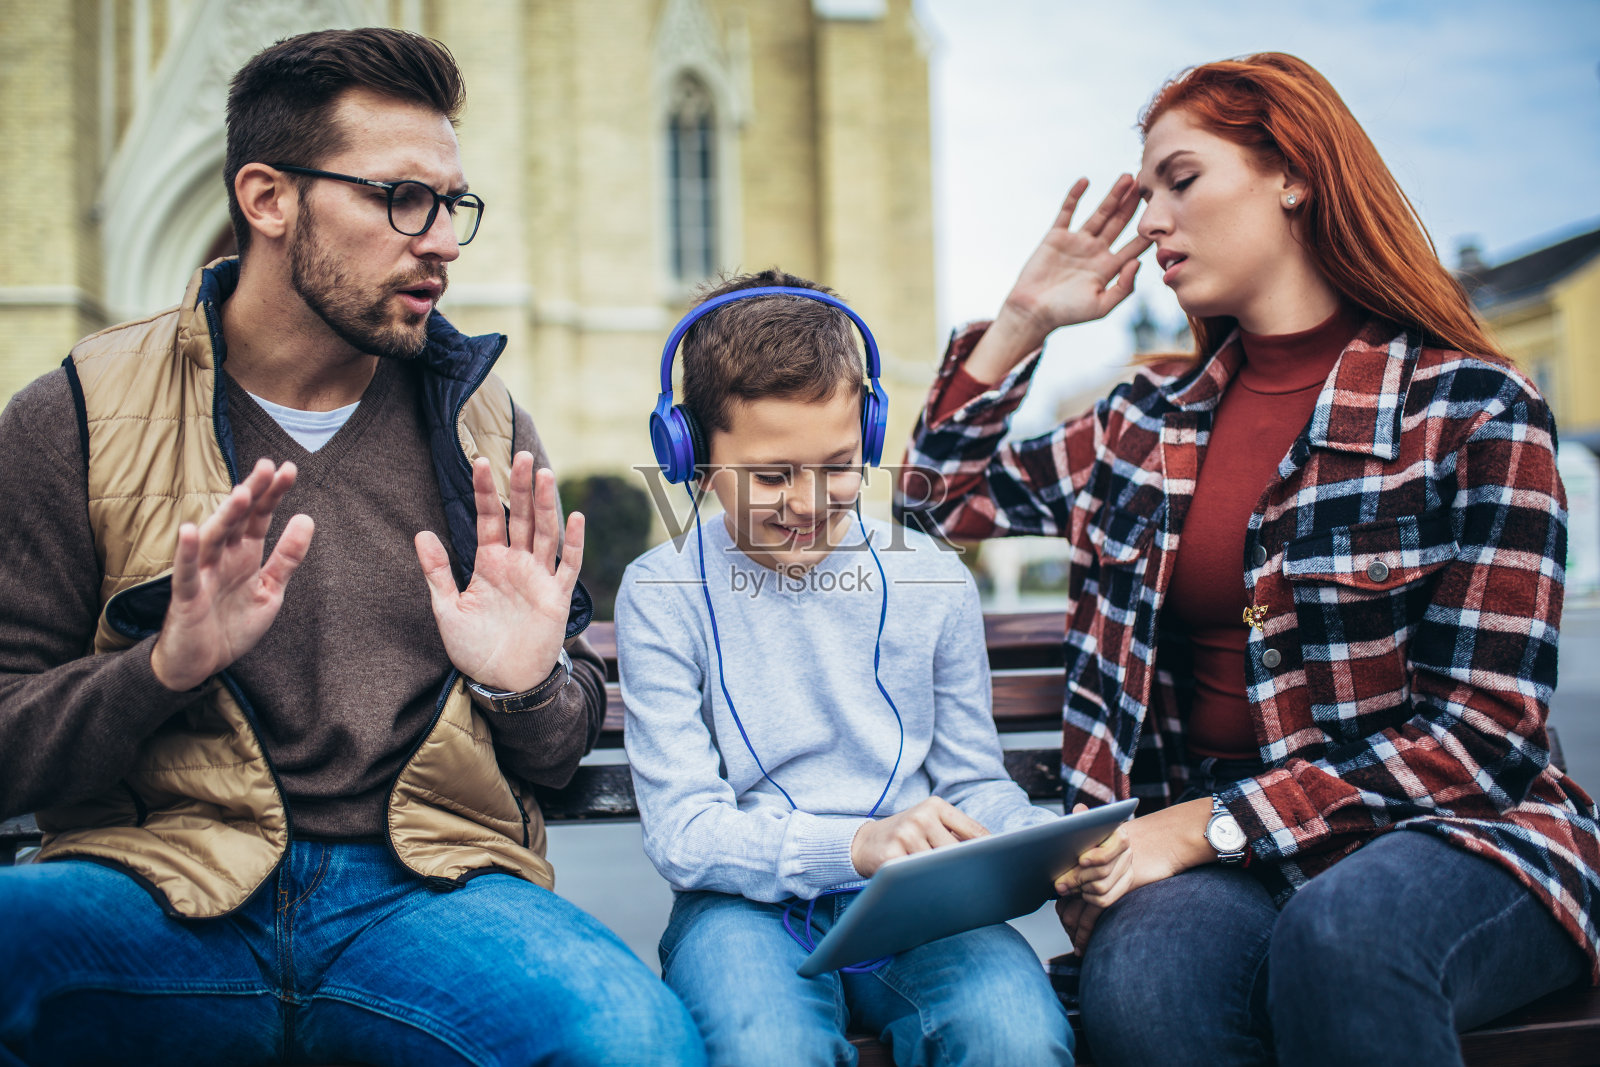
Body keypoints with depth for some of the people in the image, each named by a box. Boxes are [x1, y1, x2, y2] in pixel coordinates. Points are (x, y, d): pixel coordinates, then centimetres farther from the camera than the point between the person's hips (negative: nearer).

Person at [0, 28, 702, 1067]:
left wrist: (528, 688, -8)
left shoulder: (483, 428, 11)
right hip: (162, 893, -1)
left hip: (425, 890, 1)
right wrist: (168, 667, -18)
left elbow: (566, 750, 16)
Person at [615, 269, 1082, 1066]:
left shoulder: (932, 581, 7)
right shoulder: (663, 596, -1)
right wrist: (857, 844, -24)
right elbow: (681, 831, -7)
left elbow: (973, 783, 13)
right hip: (747, 903, -2)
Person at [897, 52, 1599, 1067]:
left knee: (1340, 937, -37)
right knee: (1139, 983, -32)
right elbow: (944, 495, 22)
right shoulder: (1154, 419, 12)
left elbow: (1480, 732, -8)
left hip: (1451, 834, -2)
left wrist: (1205, 825, -15)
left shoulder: (1473, 407, -3)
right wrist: (1024, 319, 11)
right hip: (1221, 857, 3)